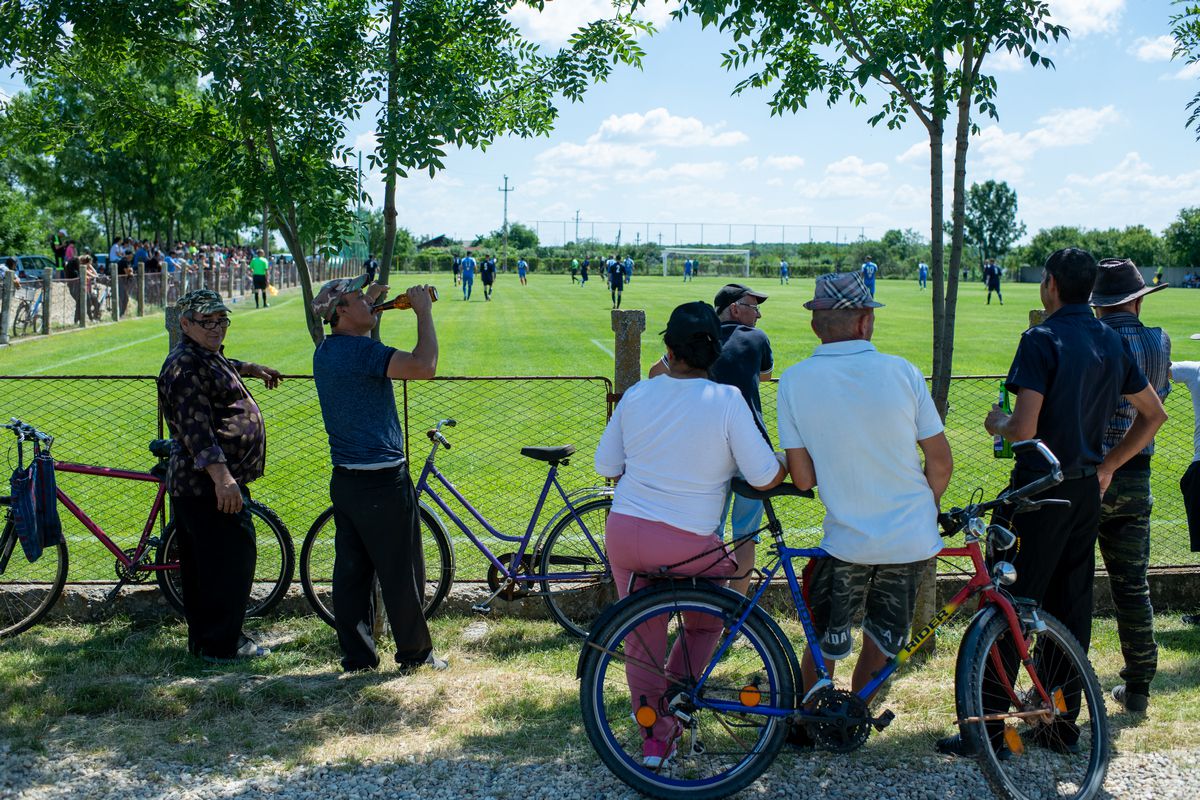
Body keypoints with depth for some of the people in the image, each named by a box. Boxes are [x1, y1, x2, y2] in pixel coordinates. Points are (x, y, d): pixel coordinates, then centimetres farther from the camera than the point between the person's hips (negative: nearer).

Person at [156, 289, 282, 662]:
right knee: (229, 560, -6)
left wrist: (251, 368, 56)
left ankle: (203, 638, 25)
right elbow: (196, 428, -27)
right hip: (209, 484, -11)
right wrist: (221, 475, -33)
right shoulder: (185, 365, -17)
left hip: (202, 481, 11)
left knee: (203, 562, 16)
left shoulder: (206, 355, 17)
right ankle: (220, 644, 1)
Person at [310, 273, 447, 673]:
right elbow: (424, 366, -29)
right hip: (381, 482, -9)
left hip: (344, 481, 9)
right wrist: (423, 311, -17)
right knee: (401, 572, 3)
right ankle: (415, 654, 14)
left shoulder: (325, 351, 9)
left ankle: (356, 655, 19)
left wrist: (369, 304, 25)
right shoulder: (361, 350, -19)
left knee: (351, 570, 12)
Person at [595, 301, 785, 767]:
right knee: (706, 623, 25)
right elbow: (765, 478, -10)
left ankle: (653, 738, 24)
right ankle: (670, 707, 15)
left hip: (623, 532, 3)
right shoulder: (727, 401, -11)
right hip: (688, 544, -3)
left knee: (643, 640, 17)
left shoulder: (636, 395, 1)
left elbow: (606, 466, 10)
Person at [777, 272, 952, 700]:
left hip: (847, 542, -1)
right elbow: (941, 463, -3)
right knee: (883, 639, 20)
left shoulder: (795, 380, -10)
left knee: (823, 641, 18)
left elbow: (802, 478, -8)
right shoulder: (901, 371, -9)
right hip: (913, 539, 2)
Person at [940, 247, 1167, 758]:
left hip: (1038, 490, -7)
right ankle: (1063, 725, 20)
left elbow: (1024, 428, -23)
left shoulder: (1042, 340, -15)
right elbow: (1154, 414, 16)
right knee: (1071, 610, 13)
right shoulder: (1113, 342, 8)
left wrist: (998, 423, -1)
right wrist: (1108, 465, 19)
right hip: (1087, 490, 7)